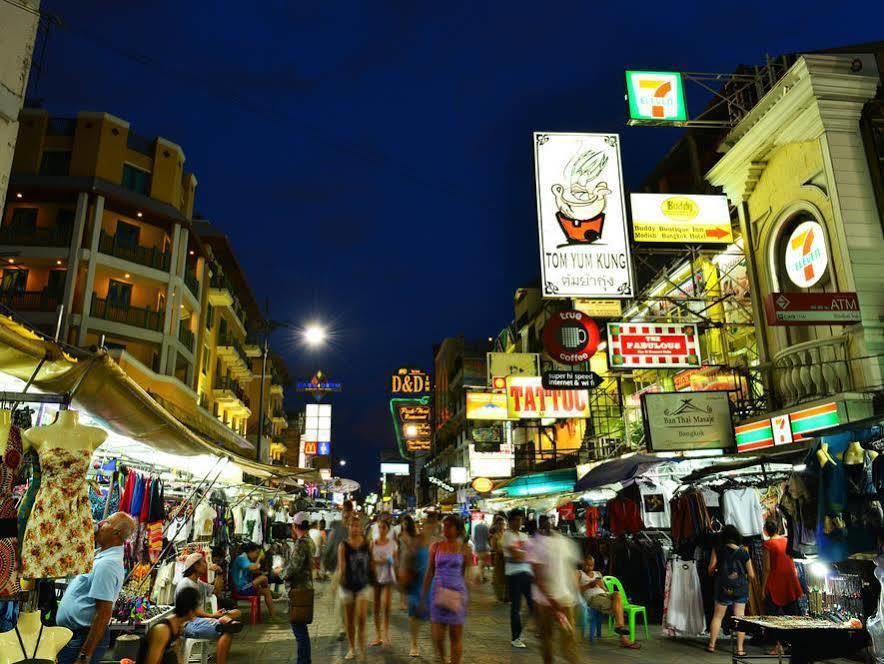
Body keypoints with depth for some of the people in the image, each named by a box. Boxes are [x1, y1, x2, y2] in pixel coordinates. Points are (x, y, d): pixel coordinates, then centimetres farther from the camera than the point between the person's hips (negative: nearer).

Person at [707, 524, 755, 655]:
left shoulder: (718, 550, -5)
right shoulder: (744, 552, -2)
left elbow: (711, 569, -6)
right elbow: (751, 575, 2)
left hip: (723, 588, 0)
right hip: (741, 588, 0)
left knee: (717, 616, 11)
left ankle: (712, 645, 17)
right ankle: (740, 649, 8)